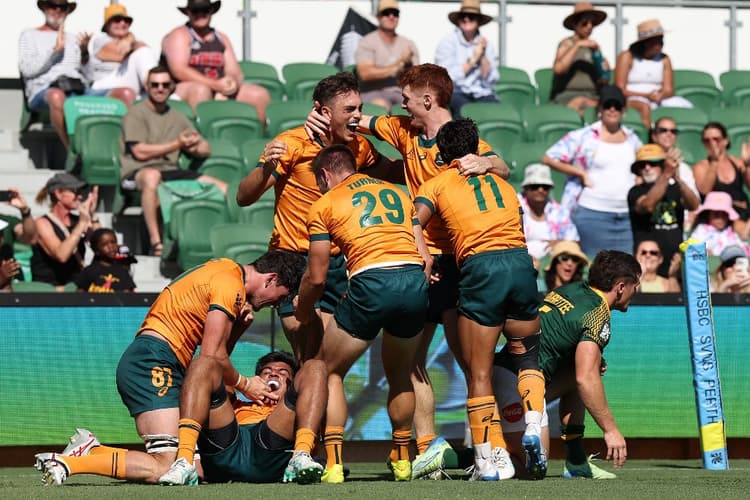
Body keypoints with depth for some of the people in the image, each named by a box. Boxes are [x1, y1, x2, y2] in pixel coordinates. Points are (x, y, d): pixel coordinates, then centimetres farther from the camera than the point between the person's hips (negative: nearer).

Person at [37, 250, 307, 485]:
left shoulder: (226, 269, 23)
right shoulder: (231, 284, -8)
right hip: (153, 363, -10)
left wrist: (238, 325, 3)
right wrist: (243, 384, 4)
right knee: (166, 467, -20)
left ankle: (93, 451, 0)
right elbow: (211, 355, -12)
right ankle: (65, 464, -20)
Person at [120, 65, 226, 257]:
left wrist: (195, 146, -4)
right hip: (137, 172, -6)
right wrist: (177, 145, -3)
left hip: (171, 171, 6)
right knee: (152, 176, -45)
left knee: (224, 190, -9)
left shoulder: (177, 117, 23)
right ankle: (155, 243, -44)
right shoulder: (136, 114, 4)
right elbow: (140, 152, -8)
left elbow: (206, 149, 22)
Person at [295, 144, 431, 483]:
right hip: (415, 280, 4)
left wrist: (302, 313, 29)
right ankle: (402, 459, 32)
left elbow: (317, 277, 12)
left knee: (329, 372, 14)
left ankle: (334, 463, 1)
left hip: (371, 282, -4)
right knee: (400, 376, 28)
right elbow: (426, 258, 19)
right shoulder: (397, 193, 25)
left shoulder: (324, 205, 13)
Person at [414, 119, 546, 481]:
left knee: (478, 373, 4)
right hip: (521, 261, 4)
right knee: (526, 358, 21)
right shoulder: (502, 183, 25)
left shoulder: (437, 184, 13)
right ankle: (534, 427, -2)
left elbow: (413, 225, -2)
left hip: (480, 267, -4)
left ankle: (491, 460, -1)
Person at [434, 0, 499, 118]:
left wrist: (483, 56, -8)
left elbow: (490, 80, 4)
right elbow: (446, 78, -10)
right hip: (455, 93, -3)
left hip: (482, 94, 3)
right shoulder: (448, 42, 1)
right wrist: (473, 59, -6)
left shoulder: (487, 45, 11)